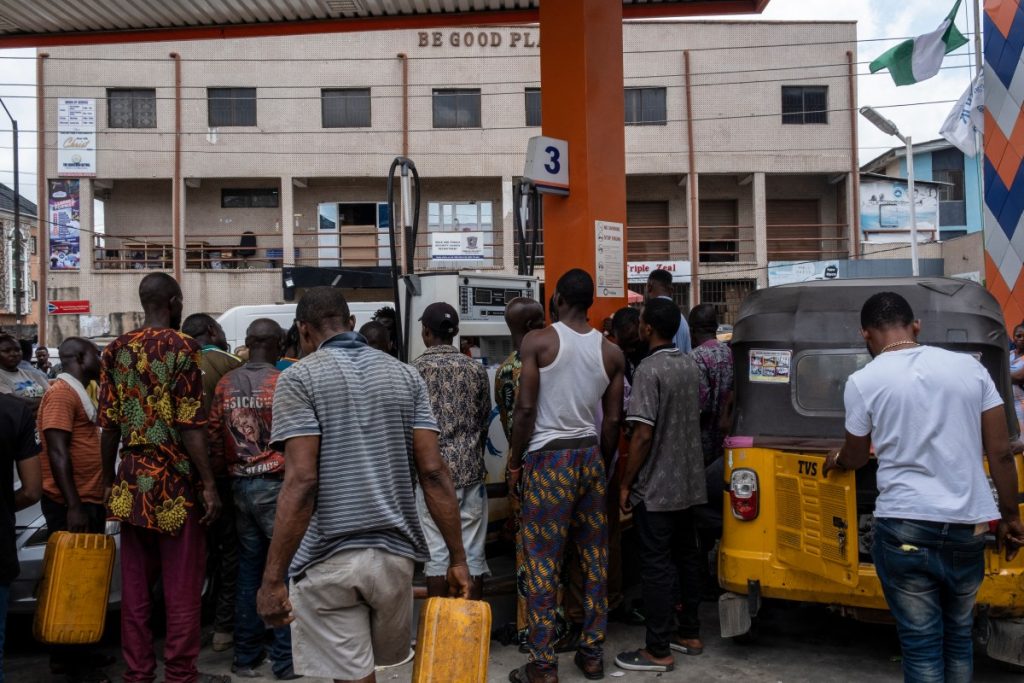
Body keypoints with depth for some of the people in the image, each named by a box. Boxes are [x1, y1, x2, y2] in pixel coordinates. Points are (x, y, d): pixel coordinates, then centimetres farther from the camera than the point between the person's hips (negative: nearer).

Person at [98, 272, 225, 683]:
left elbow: (108, 426, 7)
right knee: (182, 587, 3)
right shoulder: (181, 347, -9)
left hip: (131, 483, 6)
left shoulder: (115, 350, 8)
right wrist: (208, 484, -11)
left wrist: (109, 481, 16)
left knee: (135, 586, 11)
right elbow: (190, 425, -14)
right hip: (176, 483, -6)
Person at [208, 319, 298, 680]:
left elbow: (214, 437, 6)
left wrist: (224, 476, 16)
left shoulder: (225, 384, 5)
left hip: (240, 486, 5)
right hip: (276, 485, -5)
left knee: (248, 571, 12)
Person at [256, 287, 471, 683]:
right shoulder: (406, 376, 6)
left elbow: (302, 481, -16)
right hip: (394, 553, 5)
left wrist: (272, 578, -14)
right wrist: (457, 557, 3)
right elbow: (433, 471, 0)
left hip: (328, 558, -4)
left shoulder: (299, 378, -6)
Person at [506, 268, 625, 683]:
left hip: (549, 458, -5)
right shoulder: (611, 352, 5)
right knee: (594, 558, 12)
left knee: (543, 562, 1)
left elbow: (525, 409, -12)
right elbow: (613, 419, 6)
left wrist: (514, 464, -3)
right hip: (590, 456, 5)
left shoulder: (538, 341, -8)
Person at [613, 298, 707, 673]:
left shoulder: (649, 369, -19)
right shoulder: (689, 365, 6)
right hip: (688, 481, 8)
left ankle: (658, 651, 6)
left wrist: (626, 483, -13)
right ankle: (690, 633, 27)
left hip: (656, 487, -8)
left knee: (657, 567, -1)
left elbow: (643, 435, -21)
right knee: (687, 557, 16)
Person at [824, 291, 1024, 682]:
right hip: (967, 527, 4)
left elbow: (856, 457, 11)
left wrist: (837, 461, 33)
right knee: (958, 636, 20)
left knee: (921, 643, 5)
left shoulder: (864, 381, -4)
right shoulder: (969, 366, 4)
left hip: (905, 527, -3)